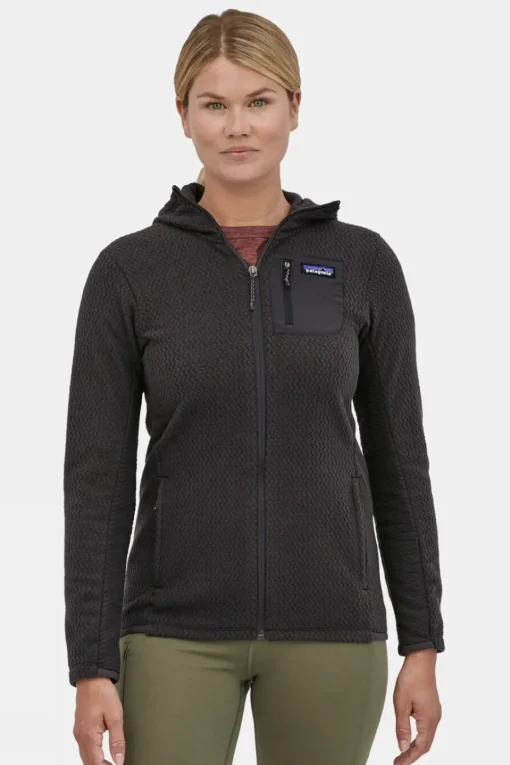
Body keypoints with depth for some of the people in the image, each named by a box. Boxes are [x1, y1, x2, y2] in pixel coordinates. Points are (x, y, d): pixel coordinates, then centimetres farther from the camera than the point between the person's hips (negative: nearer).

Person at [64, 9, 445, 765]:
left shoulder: (363, 264, 2)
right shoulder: (130, 270, -2)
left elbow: (399, 460, 5)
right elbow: (97, 477, -3)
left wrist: (423, 643, 2)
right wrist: (92, 664, -8)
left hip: (327, 627, 1)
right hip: (179, 630, -1)